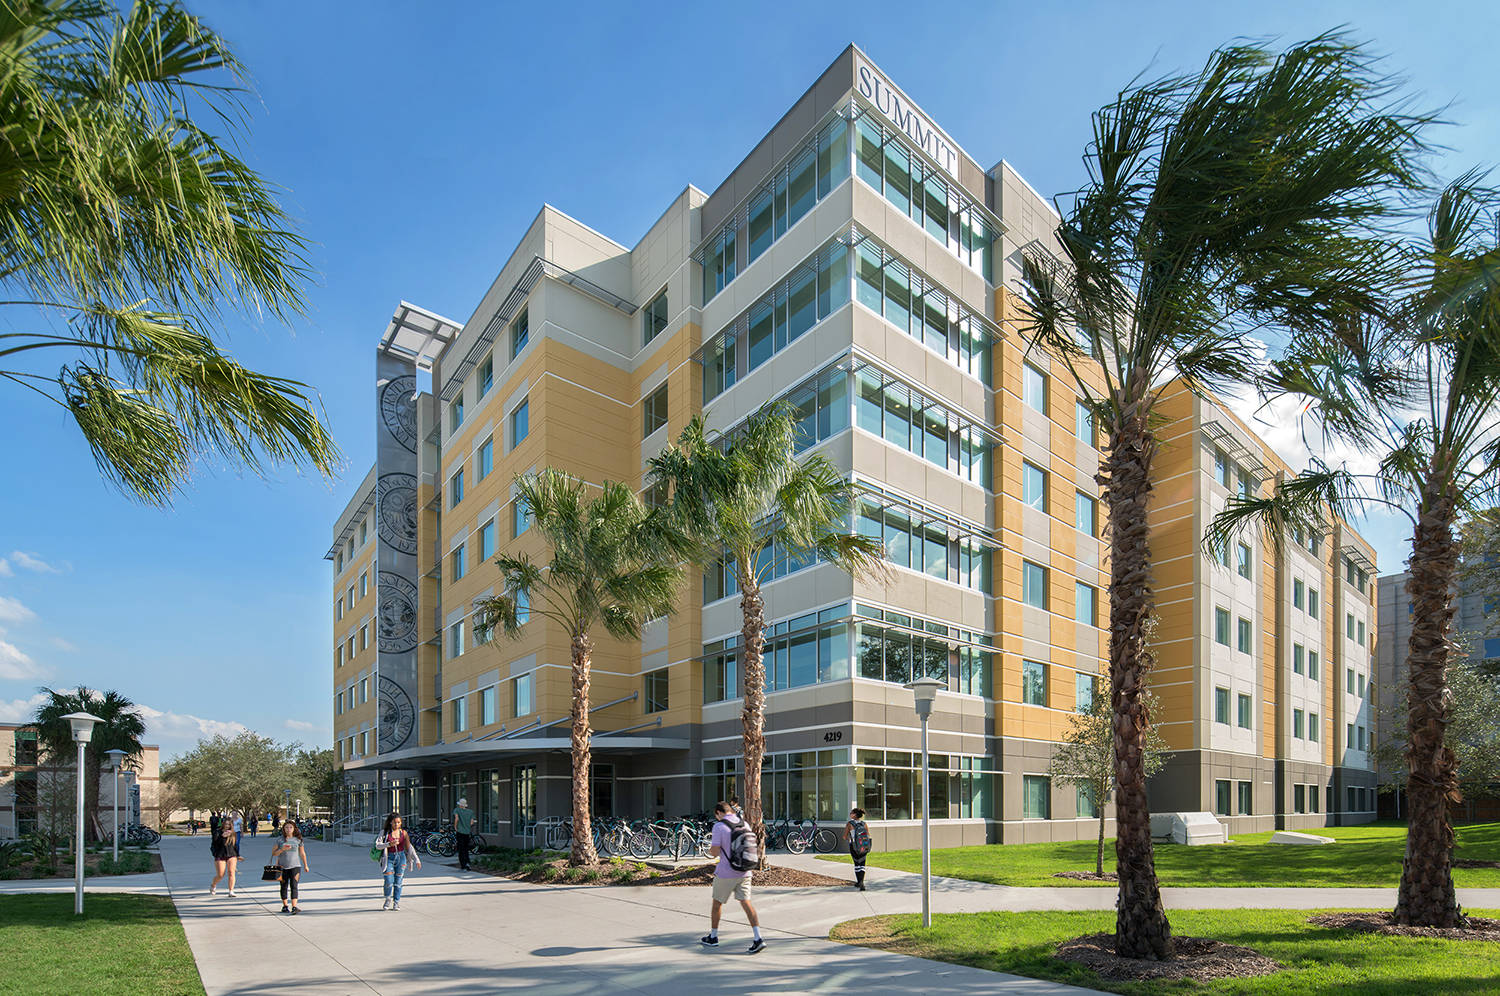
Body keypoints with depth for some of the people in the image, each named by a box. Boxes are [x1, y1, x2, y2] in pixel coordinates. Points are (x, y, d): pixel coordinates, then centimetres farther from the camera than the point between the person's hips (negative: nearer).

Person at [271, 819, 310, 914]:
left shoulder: (298, 839, 3)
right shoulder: (279, 840, 0)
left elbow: (302, 853, 12)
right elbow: (274, 853, 1)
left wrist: (305, 865, 17)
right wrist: (282, 849, -17)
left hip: (295, 866, -1)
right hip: (283, 866, 1)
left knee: (294, 886, -10)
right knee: (284, 887, 12)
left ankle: (294, 907, -16)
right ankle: (284, 906, 27)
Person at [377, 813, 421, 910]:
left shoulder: (403, 833, 4)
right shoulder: (386, 833, -1)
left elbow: (409, 847, 6)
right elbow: (378, 845, -9)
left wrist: (416, 860, 2)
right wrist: (389, 844, -25)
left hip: (401, 858, 1)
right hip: (389, 858, -1)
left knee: (398, 882, 1)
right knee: (389, 881, -8)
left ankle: (396, 902, 14)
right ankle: (388, 900, 17)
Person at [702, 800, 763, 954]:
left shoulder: (719, 826, -13)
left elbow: (715, 852, -16)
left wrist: (710, 851, 7)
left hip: (726, 873, -5)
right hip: (744, 872, 5)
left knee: (717, 902, 14)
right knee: (746, 902, 4)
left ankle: (713, 937, 27)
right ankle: (758, 939, -8)